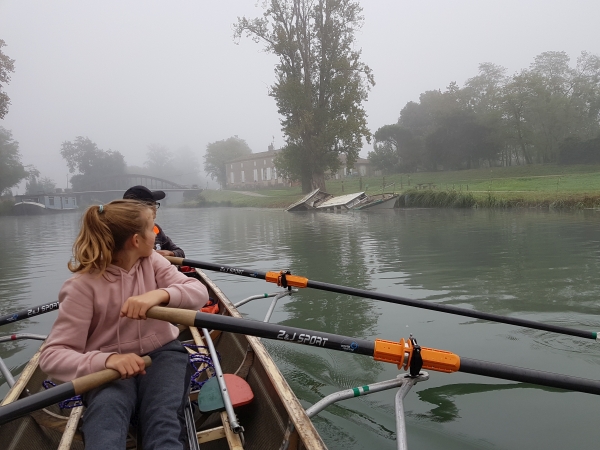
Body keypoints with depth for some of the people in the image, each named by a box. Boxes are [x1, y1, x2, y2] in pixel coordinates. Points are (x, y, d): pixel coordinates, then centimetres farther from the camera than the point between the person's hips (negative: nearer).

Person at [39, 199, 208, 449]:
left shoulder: (152, 261, 2)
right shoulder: (84, 285, -11)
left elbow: (199, 292, -10)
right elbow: (52, 355, -14)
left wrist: (160, 294, -32)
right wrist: (105, 359, -35)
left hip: (162, 354, 3)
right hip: (110, 366, -2)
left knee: (164, 426, -28)